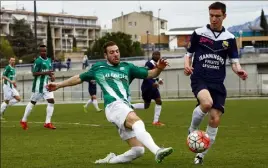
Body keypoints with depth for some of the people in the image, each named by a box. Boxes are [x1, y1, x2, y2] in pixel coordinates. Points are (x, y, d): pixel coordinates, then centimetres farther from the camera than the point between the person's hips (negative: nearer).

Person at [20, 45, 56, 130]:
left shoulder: (49, 60, 11)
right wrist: (46, 73, -26)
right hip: (38, 85, -6)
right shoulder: (38, 61, -13)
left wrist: (52, 76, 3)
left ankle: (48, 122, -5)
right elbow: (34, 73, -18)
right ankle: (23, 121, 18)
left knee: (51, 101, -6)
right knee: (33, 102, 4)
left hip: (46, 85, 7)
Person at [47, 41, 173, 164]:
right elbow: (79, 78, 32)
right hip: (114, 106, -5)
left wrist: (159, 69, -3)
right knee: (137, 122, -37)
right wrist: (59, 85, 35)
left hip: (126, 108, 6)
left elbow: (150, 74, 19)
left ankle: (110, 160, 15)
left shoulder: (127, 67, 22)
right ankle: (157, 151, -59)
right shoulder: (98, 68, 18)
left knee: (138, 150, -3)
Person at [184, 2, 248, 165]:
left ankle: (201, 155, 13)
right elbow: (189, 54, 10)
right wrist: (187, 65, -12)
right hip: (199, 78, -3)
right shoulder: (198, 33, 2)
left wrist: (239, 70, -16)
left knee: (215, 120, -3)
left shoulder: (229, 38, 6)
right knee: (207, 103, -33)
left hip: (218, 83, 3)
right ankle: (192, 130, -4)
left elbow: (234, 61, 7)